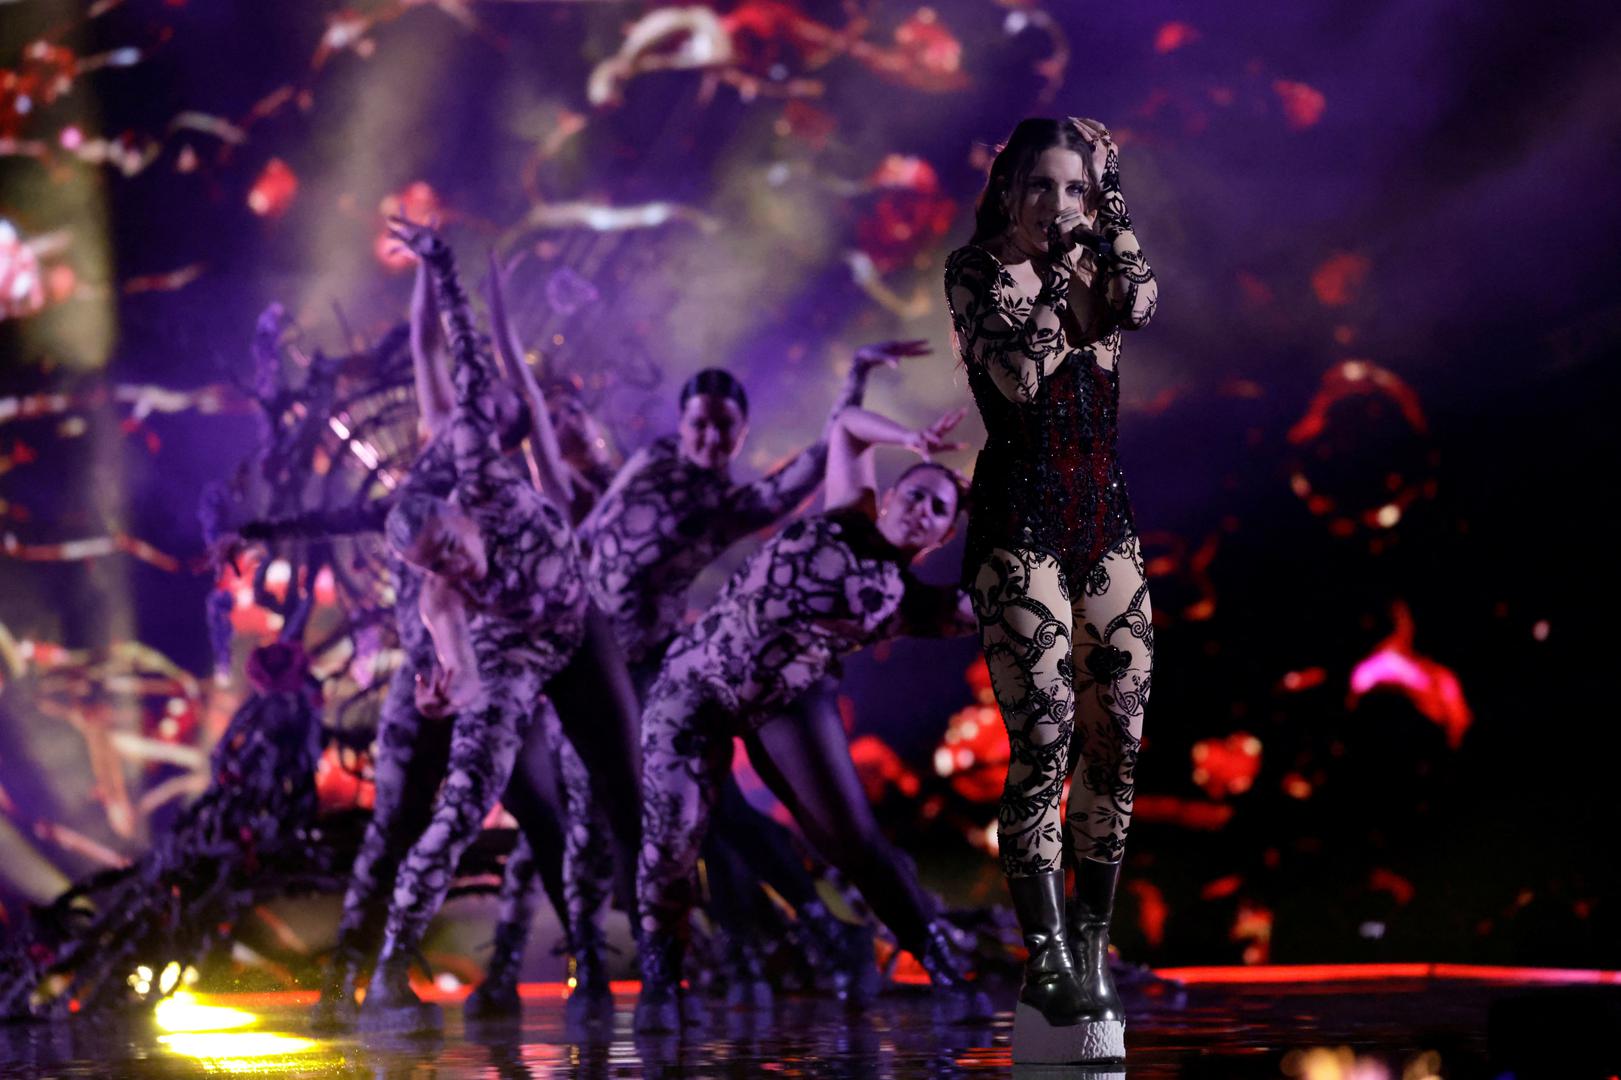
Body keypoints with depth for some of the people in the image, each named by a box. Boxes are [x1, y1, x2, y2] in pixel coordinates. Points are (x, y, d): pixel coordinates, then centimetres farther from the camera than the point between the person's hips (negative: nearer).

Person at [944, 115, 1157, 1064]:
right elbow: (1020, 378, -15)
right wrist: (1043, 272, -9)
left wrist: (1109, 191, -2)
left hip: (1105, 521, 5)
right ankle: (1049, 968, -9)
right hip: (1021, 523, -5)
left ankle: (1091, 954, 8)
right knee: (1045, 738, -13)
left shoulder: (1096, 268, 13)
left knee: (1118, 739, 0)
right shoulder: (976, 272, 0)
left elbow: (1141, 303, -10)